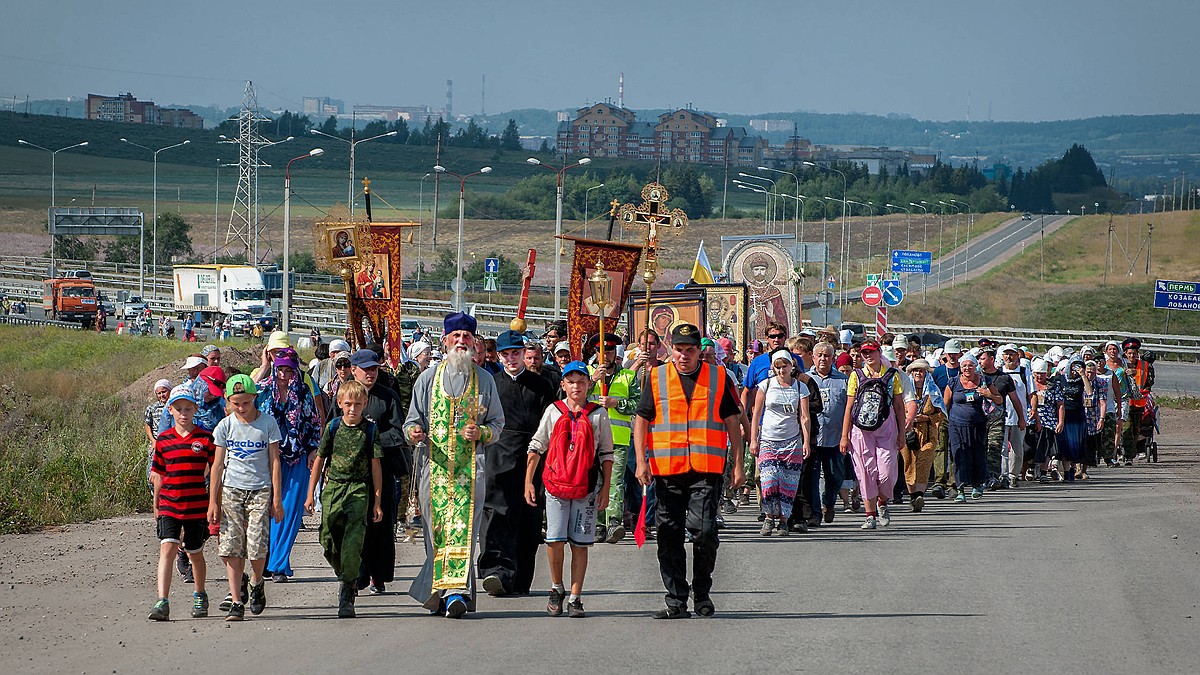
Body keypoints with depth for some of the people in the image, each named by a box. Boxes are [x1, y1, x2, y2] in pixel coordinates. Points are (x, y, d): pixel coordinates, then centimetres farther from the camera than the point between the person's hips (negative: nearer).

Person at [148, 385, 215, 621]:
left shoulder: (205, 438, -1)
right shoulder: (163, 440, 5)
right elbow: (159, 475, 14)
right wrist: (156, 504, 17)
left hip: (197, 506, -1)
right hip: (169, 504, 1)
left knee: (195, 553, 12)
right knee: (167, 549, -13)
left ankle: (200, 596, 35)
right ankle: (162, 603, -19)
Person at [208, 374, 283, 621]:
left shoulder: (267, 423, 0)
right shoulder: (225, 426, 4)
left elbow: (274, 461, 2)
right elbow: (218, 464, 7)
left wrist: (277, 499, -1)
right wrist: (213, 502, 3)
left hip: (260, 491, -2)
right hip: (231, 490, 2)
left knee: (257, 547, -10)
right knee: (231, 547, -6)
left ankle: (257, 583, 20)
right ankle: (236, 600, -1)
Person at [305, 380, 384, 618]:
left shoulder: (370, 429, 2)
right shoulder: (333, 427, 6)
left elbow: (376, 466, 5)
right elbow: (320, 460, 13)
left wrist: (377, 502, 3)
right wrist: (311, 493, 11)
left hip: (359, 490, -2)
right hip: (333, 487, 2)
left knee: (352, 543, -13)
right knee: (328, 540, 0)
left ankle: (346, 597, -9)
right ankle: (344, 576, 28)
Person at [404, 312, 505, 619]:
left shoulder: (484, 380, 11)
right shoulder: (428, 378, 11)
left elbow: (498, 422, 15)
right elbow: (413, 419, 12)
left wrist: (481, 432, -7)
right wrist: (414, 432, -12)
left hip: (469, 466, -1)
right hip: (435, 465, 1)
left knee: (462, 527, -13)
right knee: (437, 529, -2)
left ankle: (456, 591, -20)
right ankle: (438, 591, 4)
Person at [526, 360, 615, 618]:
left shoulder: (598, 415, 6)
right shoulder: (553, 411, 7)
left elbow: (606, 454, 9)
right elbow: (536, 447, 11)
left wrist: (606, 488, 5)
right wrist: (528, 481, 5)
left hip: (587, 487, 0)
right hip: (556, 484, 0)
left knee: (580, 543, 0)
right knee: (555, 540, -8)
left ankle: (575, 598, 5)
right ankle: (557, 589, 14)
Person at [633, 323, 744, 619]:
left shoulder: (718, 377, 8)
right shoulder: (656, 378, 8)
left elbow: (732, 422, 12)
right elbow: (641, 420, 9)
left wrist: (738, 464, 7)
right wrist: (641, 461, -2)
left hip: (706, 471, -1)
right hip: (667, 470, 1)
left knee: (704, 532, -10)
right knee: (669, 536, 2)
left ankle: (702, 594, 9)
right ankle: (676, 601, 9)